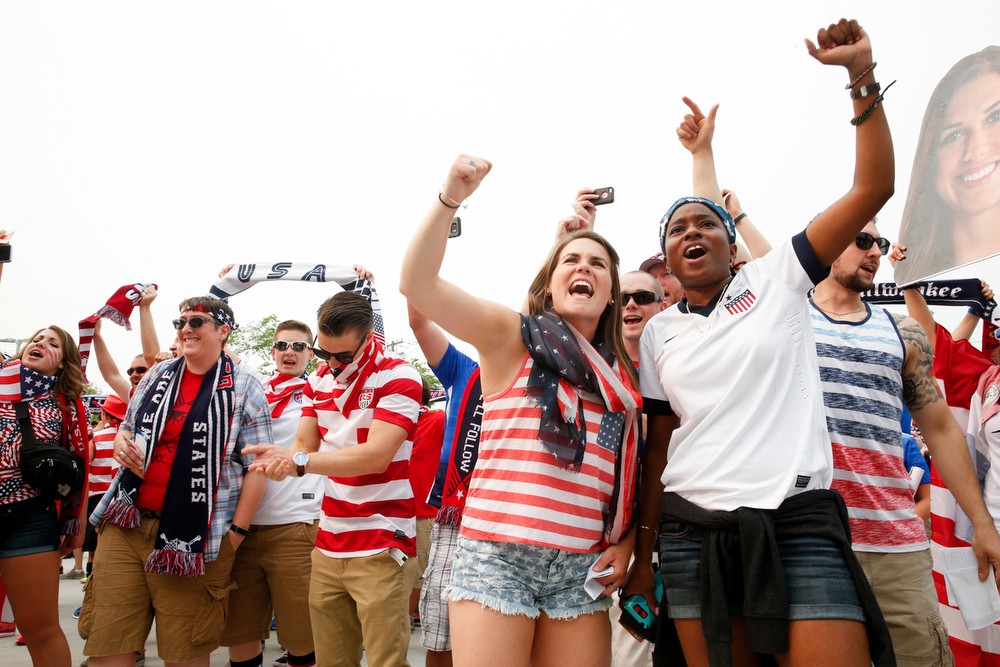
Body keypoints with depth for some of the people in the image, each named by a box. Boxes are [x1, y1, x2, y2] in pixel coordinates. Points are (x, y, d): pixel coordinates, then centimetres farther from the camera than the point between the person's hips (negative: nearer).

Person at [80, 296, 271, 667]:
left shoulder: (243, 386, -3)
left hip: (194, 538, -5)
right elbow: (127, 427, 26)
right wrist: (121, 444, 1)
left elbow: (256, 465, -5)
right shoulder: (158, 374, 13)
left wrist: (236, 532, -10)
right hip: (125, 524, 5)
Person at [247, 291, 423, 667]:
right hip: (328, 545, 6)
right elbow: (303, 446, 7)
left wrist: (299, 462, -24)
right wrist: (280, 460, -17)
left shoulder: (398, 378, -11)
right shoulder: (318, 380, 11)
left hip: (381, 548, -6)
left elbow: (376, 455, -20)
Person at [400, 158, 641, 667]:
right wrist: (451, 198, -19)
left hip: (582, 567, 4)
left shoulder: (620, 372, 14)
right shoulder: (513, 335, 2)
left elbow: (626, 470, 18)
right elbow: (418, 284, -10)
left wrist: (625, 543, 4)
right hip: (497, 556, -4)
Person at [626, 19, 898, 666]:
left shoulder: (776, 280, 5)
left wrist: (862, 77, -8)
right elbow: (658, 445, 12)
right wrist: (643, 556, 10)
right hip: (692, 532, 2)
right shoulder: (657, 333, 11)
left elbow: (873, 187, -2)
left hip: (800, 522, -2)